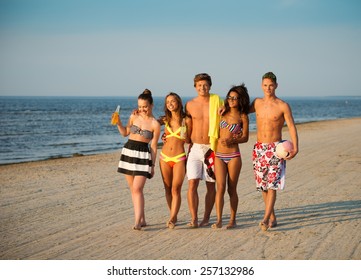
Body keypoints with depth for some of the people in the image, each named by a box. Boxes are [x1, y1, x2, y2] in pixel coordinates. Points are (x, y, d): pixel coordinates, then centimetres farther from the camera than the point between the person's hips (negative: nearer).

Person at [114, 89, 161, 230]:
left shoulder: (155, 124, -6)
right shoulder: (134, 117, 5)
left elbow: (153, 147, -3)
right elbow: (125, 133, 18)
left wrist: (152, 166, -3)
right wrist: (118, 123, 1)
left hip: (143, 155, -5)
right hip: (128, 152, 5)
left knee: (137, 188, -15)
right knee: (133, 188, 8)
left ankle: (137, 221, -15)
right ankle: (142, 219, 17)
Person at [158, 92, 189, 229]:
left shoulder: (185, 120, -2)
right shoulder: (165, 120, 7)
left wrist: (185, 136, -12)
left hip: (179, 158, -4)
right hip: (164, 157, 4)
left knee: (176, 189, -9)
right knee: (168, 189, 8)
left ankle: (172, 219, -10)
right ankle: (174, 216, 18)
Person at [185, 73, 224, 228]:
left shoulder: (217, 102, -1)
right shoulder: (190, 104, 5)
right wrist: (188, 146, 12)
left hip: (211, 148, -1)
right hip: (195, 148, 1)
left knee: (211, 186, 4)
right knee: (192, 184, -8)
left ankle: (206, 218, 13)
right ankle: (194, 219, -5)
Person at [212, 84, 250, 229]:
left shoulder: (243, 117, 1)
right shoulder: (223, 112, 10)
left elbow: (245, 137, -3)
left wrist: (232, 140, -16)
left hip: (233, 156, -2)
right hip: (219, 155, 2)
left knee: (231, 189, 3)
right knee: (220, 187, -6)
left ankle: (232, 220, 12)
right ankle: (218, 220, -8)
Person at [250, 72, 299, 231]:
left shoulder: (283, 106, -5)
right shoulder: (257, 103, 9)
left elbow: (292, 127, -8)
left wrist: (295, 148, -20)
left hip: (275, 149, -5)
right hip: (259, 149, 5)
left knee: (272, 184, -12)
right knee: (262, 185, 6)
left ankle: (266, 218, -15)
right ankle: (272, 218, 16)